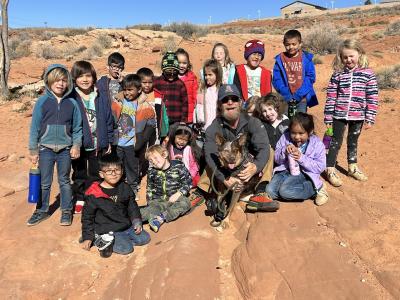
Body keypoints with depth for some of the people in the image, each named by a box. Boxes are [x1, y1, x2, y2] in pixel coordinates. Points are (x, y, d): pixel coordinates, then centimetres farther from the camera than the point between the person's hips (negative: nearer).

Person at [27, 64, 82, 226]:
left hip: (65, 149, 0)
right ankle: (41, 211, 27)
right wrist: (33, 150, 0)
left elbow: (77, 127, 3)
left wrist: (76, 145, -6)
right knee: (44, 182, 11)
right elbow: (35, 126, 0)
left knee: (64, 181, 13)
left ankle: (67, 211, 25)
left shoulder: (72, 103, -2)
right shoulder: (42, 101, -4)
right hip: (46, 148, 0)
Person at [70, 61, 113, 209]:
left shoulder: (101, 98, 0)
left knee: (96, 175, 16)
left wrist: (109, 142, 5)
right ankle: (79, 200, 29)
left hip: (99, 146, 2)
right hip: (78, 146, -2)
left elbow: (109, 120, 5)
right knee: (80, 175, 14)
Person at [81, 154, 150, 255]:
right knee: (126, 248, -21)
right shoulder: (94, 194, -12)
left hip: (127, 226, 5)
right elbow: (87, 216, -3)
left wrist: (137, 222, -1)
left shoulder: (125, 188, 1)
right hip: (107, 231, -5)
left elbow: (132, 207, 12)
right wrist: (87, 237, -3)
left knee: (145, 238, -5)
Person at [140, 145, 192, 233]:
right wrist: (149, 202, 4)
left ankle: (162, 217, -43)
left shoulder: (178, 166, -5)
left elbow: (187, 182, -4)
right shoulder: (152, 172, 4)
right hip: (159, 200, 2)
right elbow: (150, 189, 16)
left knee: (185, 202, -33)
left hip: (175, 198, -2)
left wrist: (178, 194, -16)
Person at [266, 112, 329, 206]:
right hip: (285, 171, 5)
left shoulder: (317, 144, -4)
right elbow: (277, 159, 7)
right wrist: (284, 152, -16)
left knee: (285, 191, -31)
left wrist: (302, 158, -19)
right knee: (270, 191, -22)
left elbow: (320, 167, -8)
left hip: (304, 174, -4)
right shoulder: (285, 138, 3)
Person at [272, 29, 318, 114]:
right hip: (285, 99, 1)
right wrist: (286, 94, -13)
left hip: (302, 98, 0)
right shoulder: (279, 59, 2)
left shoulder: (306, 58, 0)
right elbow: (276, 80, -1)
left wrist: (299, 94, -13)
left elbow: (310, 77, -3)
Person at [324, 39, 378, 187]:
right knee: (335, 142, 4)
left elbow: (372, 98, -3)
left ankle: (353, 167, 34)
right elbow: (331, 97, -3)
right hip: (339, 115, -1)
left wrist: (370, 118, -5)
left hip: (357, 116, 1)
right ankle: (330, 170, 14)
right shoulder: (337, 75, -4)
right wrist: (328, 118, -4)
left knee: (353, 142, 18)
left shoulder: (368, 74, -4)